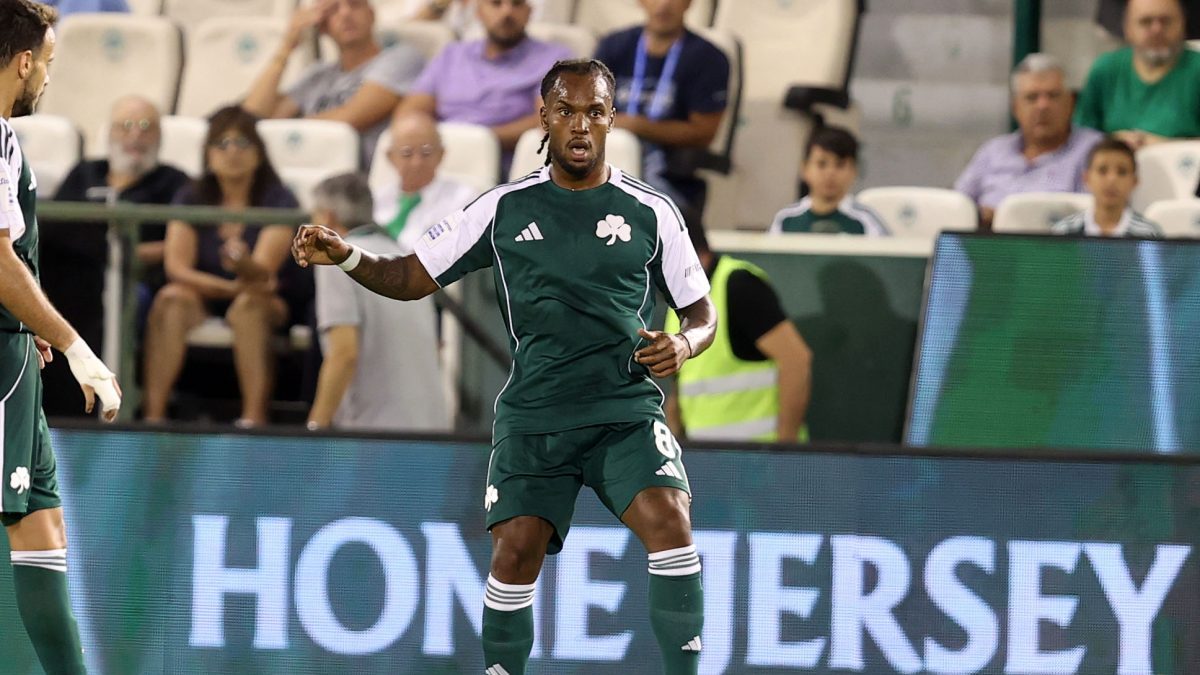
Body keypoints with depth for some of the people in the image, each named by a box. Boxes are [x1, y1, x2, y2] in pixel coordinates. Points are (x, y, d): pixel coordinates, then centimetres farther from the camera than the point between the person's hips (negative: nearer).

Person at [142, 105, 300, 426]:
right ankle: (153, 414, -37)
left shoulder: (279, 201, -6)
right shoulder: (190, 199, 2)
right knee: (171, 298, -29)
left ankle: (254, 417, -43)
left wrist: (243, 264, -44)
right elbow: (177, 267, -9)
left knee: (248, 304, -35)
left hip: (268, 305, -2)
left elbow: (264, 270, -20)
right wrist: (232, 287, -23)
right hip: (206, 301, 2)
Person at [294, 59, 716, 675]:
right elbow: (411, 278, 11)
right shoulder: (505, 208, 8)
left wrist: (684, 343, -10)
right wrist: (345, 256, -7)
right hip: (533, 414, 1)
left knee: (669, 520, -24)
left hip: (625, 412, -1)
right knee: (516, 548, -15)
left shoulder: (651, 212, 6)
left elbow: (701, 311, 13)